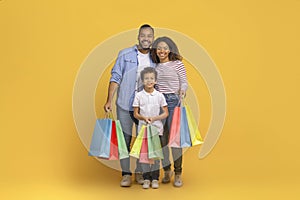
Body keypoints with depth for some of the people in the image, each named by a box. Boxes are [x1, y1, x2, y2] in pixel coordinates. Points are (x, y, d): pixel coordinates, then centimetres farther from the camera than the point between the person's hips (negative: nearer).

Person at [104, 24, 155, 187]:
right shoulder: (125, 54, 0)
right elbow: (115, 78, -1)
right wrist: (109, 100, -8)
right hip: (125, 105, -2)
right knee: (124, 139, 2)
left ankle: (140, 172, 23)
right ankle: (126, 174, 13)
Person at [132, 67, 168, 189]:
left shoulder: (159, 96, -1)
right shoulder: (139, 96, 0)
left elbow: (165, 113, 1)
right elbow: (135, 114, 2)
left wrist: (154, 118, -14)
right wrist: (144, 118, -17)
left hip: (156, 128, 0)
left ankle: (155, 178, 13)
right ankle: (146, 178, 13)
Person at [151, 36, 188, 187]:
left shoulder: (177, 64, 2)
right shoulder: (155, 67, 15)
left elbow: (184, 82, -1)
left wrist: (182, 91, -20)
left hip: (173, 101, -4)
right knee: (161, 138, 5)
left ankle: (178, 173, 3)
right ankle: (167, 170, 18)